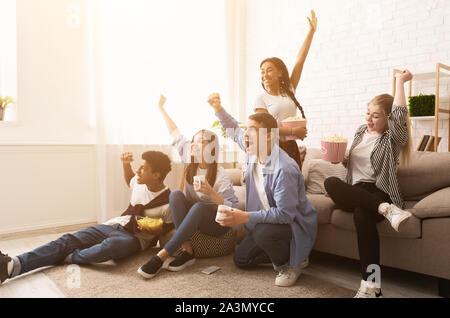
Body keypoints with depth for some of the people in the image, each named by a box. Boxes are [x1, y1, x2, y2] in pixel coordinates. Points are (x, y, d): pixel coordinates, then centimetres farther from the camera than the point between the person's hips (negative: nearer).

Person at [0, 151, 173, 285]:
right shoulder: (139, 182, 5)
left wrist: (153, 230, -19)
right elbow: (129, 180, 29)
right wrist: (125, 164, 10)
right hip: (114, 225, 7)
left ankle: (70, 258, -21)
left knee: (112, 244, -43)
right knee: (69, 240, -15)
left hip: (135, 238, -6)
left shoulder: (167, 203, -13)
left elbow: (168, 227, 1)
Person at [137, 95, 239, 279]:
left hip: (216, 223, -5)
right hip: (190, 218, 5)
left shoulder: (220, 177, -20)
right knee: (175, 194, -23)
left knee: (198, 207, -36)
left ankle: (162, 256, -36)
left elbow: (232, 209, -22)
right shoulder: (190, 161, -5)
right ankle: (187, 250, -28)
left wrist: (210, 192, -35)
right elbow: (175, 133, 4)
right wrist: (161, 108, 11)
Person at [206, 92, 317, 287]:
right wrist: (218, 108, 1)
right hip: (268, 221, 8)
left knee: (263, 232, -38)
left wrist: (245, 217, -37)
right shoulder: (253, 151, -7)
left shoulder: (284, 169, -33)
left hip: (295, 225, -8)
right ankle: (283, 254, 23)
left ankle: (290, 265, -7)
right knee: (241, 260, 9)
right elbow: (234, 132, 13)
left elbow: (285, 214, -33)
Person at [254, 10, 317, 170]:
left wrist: (312, 31, 11)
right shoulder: (261, 98, 0)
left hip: (291, 148, 5)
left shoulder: (289, 91, 12)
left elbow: (300, 61, 11)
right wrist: (292, 131, -17)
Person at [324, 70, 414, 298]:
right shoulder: (361, 131, 19)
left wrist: (400, 81, -11)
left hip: (379, 192, -5)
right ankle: (385, 210, -40)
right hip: (355, 193, 5)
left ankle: (371, 286, -37)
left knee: (362, 215, -40)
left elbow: (399, 116, -20)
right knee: (330, 183, -31)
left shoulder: (393, 138, 2)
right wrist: (342, 159, 7)